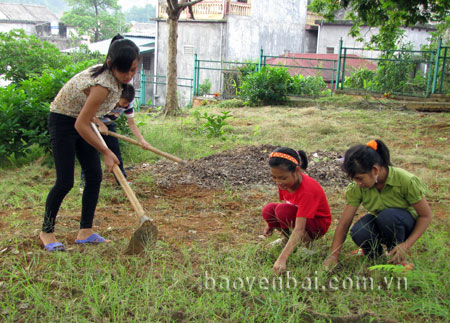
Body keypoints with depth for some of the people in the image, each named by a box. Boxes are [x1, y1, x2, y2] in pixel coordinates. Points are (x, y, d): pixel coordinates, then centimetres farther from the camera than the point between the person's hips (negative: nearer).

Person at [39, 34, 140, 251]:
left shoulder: (109, 73, -7)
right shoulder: (103, 84, -33)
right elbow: (80, 125, -28)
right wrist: (106, 153, -21)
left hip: (80, 120, 9)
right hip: (62, 121, -9)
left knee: (94, 177, 3)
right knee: (65, 182, -9)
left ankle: (85, 232, 11)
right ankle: (46, 231, 11)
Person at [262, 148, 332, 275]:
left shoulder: (307, 190, -35)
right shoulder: (284, 182, -13)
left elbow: (299, 229, -41)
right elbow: (284, 203, 8)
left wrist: (282, 259, -49)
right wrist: (272, 224, -9)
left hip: (318, 224, -7)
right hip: (297, 215, 7)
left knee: (283, 211, -32)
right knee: (268, 210, -21)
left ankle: (307, 241, -10)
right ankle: (287, 238, 6)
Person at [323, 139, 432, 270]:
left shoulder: (406, 181, -29)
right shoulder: (357, 188, -21)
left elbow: (426, 216, -20)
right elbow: (344, 224, -18)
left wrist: (406, 245, -30)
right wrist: (333, 256, -26)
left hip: (405, 223, -2)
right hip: (378, 223, 2)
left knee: (388, 215, -36)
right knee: (358, 233, -32)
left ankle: (397, 258, -10)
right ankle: (374, 253, 3)